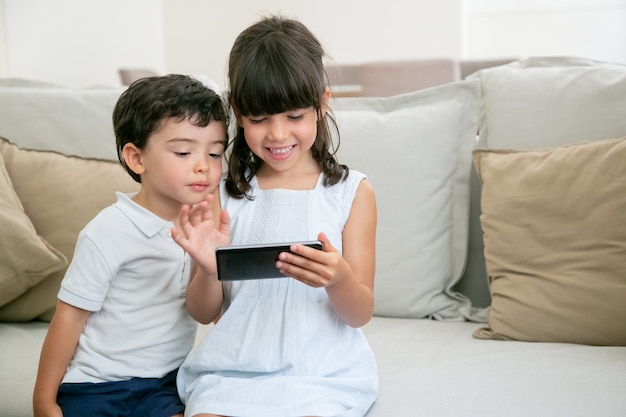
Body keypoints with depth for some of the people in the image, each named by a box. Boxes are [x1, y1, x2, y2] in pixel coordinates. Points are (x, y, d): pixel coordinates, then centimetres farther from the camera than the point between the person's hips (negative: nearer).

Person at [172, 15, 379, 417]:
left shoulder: (352, 192, 0)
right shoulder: (223, 193, 5)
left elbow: (360, 315, 1)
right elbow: (204, 313, 8)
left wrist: (338, 279, -22)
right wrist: (209, 267, -14)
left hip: (321, 371, -1)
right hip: (232, 367, 2)